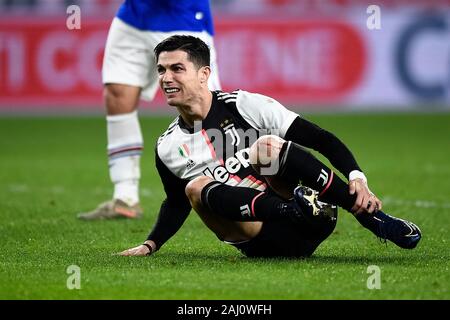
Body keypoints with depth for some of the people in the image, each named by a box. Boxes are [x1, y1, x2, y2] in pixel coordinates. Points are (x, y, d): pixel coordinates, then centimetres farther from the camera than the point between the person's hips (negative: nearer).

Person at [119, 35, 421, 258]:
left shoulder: (246, 105, -2)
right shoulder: (168, 148, 9)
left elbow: (321, 139, -5)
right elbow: (177, 203, 28)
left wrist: (357, 177, -20)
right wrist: (150, 245, 12)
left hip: (313, 226, -2)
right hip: (264, 246, 2)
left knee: (268, 145, -28)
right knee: (196, 188, -22)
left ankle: (371, 216, -25)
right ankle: (300, 209, -35)